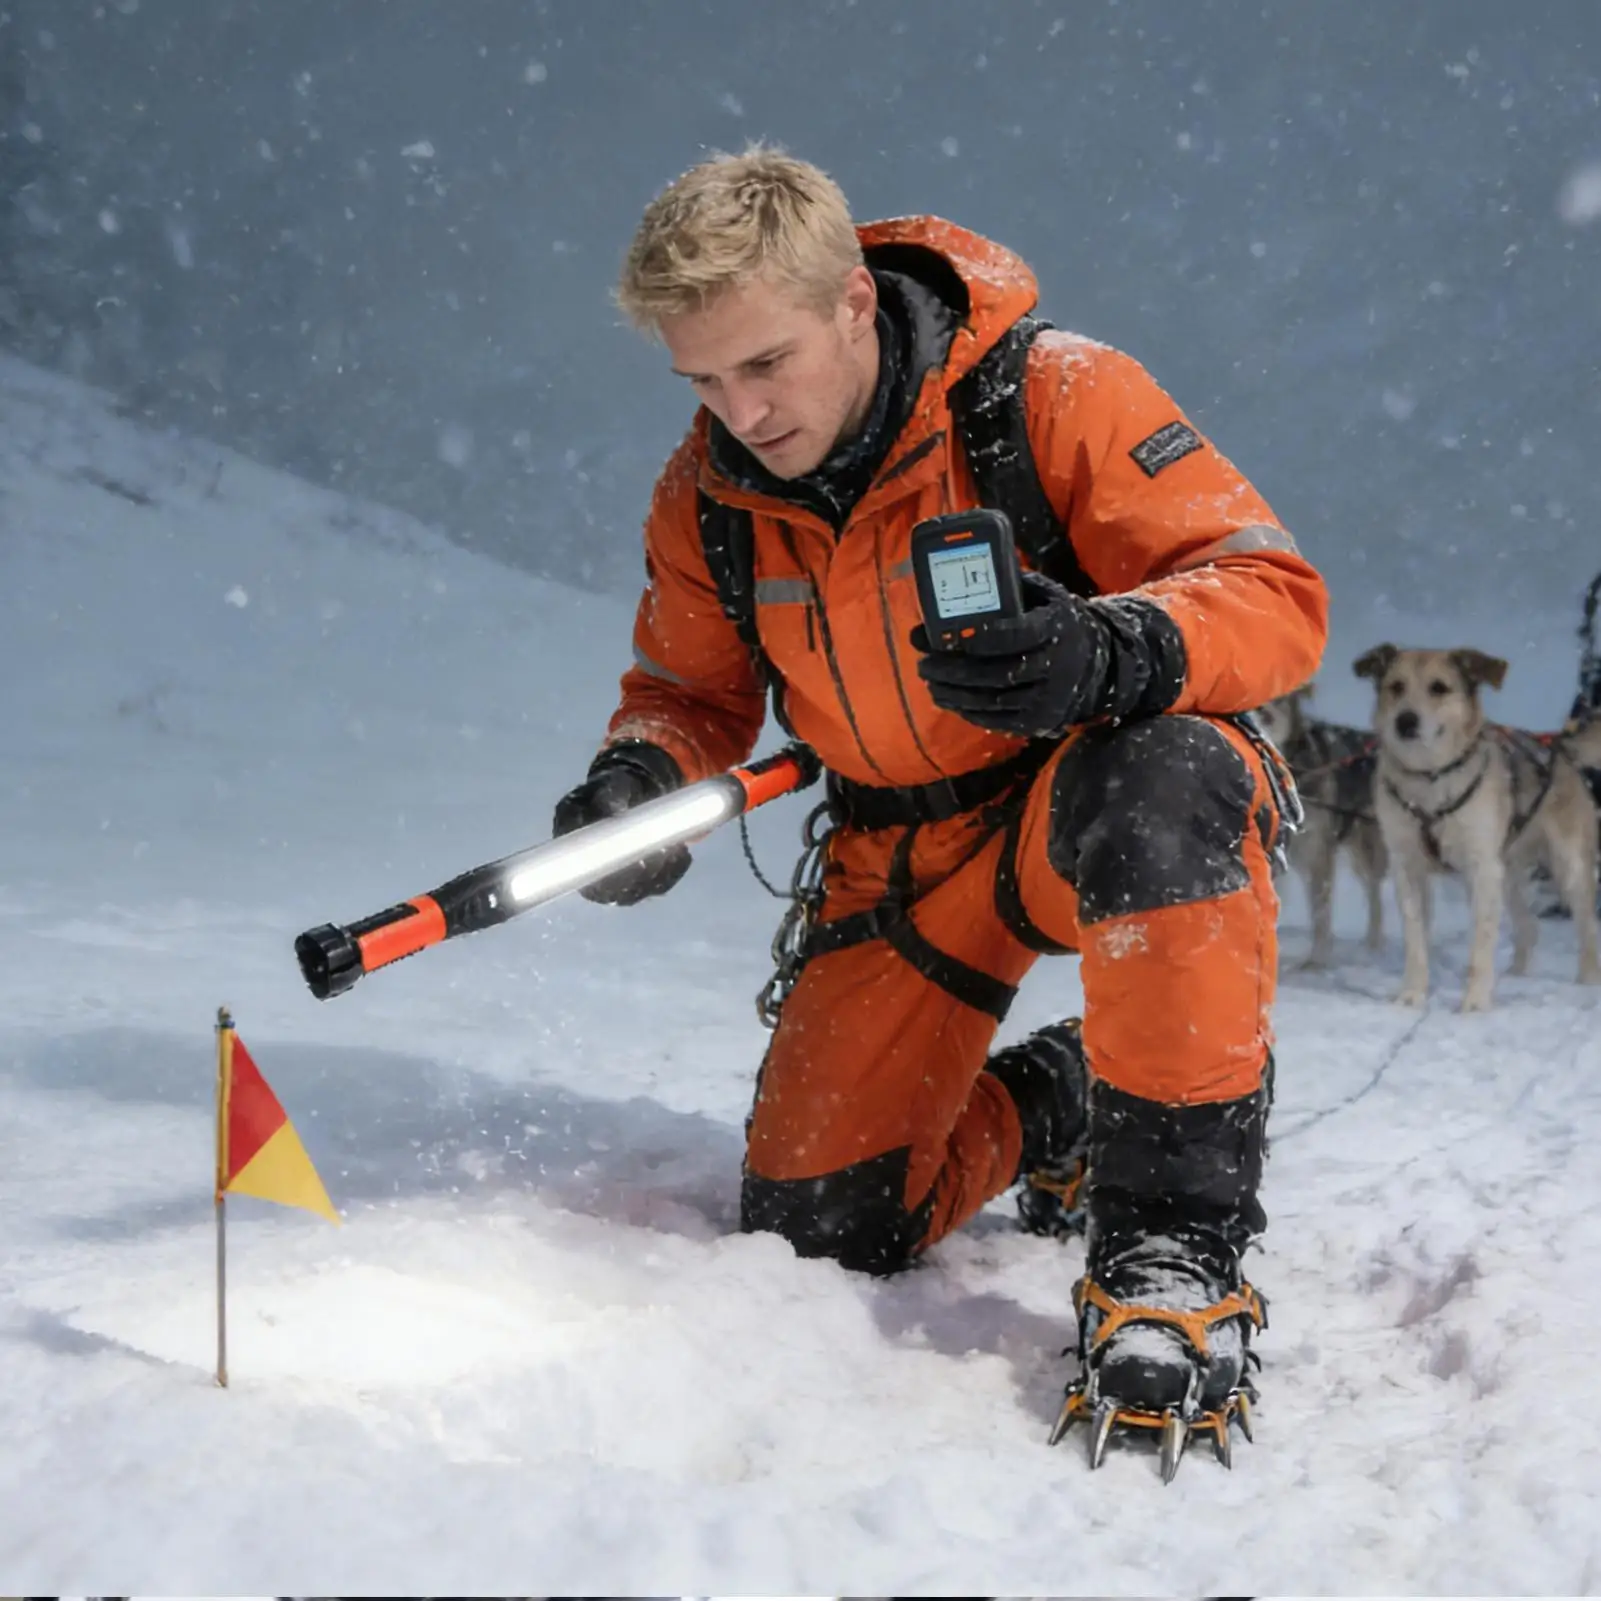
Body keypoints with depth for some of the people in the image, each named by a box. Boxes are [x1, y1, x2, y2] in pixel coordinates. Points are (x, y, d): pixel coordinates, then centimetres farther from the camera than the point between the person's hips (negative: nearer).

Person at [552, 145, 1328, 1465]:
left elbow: (1278, 596, -21)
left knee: (1163, 786, -42)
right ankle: (1043, 1109, 28)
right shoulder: (706, 498, -6)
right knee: (817, 1228, -4)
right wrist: (644, 775, -16)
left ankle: (1175, 1239, -30)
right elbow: (691, 690, 9)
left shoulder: (1055, 397, -21)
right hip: (910, 858, 5)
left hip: (1091, 790, -4)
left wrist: (1114, 649, -42)